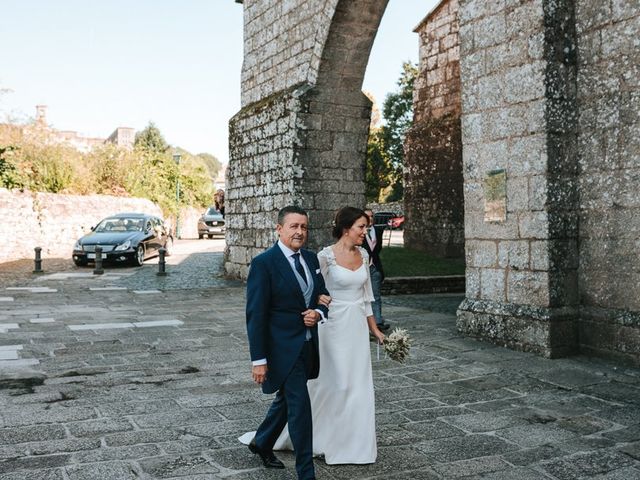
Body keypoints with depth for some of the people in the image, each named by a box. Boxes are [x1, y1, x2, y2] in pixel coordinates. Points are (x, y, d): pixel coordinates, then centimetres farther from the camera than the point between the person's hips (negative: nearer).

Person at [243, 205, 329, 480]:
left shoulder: (311, 259, 6)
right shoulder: (263, 263, -15)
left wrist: (318, 313, -9)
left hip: (308, 346, 7)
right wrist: (259, 360, -17)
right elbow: (255, 315, -16)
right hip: (282, 349, -7)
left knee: (287, 400, 22)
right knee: (300, 407, -4)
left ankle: (262, 444, 44)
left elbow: (322, 296, 15)